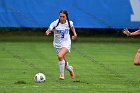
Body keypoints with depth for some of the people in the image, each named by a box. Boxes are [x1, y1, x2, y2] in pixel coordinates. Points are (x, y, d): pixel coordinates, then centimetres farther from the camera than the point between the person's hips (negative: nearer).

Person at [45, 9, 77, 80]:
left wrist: (75, 34, 1)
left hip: (66, 43, -2)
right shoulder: (55, 23, -16)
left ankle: (62, 74, -17)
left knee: (60, 56, -28)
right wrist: (47, 32, -48)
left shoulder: (69, 23, -9)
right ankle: (70, 69, 45)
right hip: (57, 44, 2)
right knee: (64, 62, 11)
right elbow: (49, 30, -25)